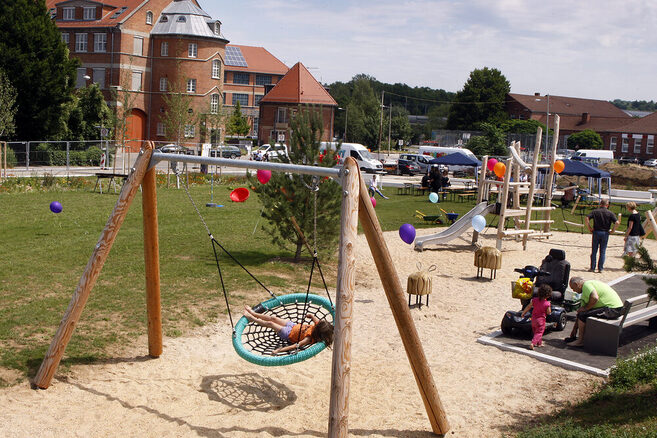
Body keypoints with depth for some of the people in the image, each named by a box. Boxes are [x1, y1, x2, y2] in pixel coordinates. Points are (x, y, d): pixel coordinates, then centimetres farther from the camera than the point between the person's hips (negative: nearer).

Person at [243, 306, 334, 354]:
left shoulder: (310, 338, -38)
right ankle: (253, 314, 38)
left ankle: (251, 318, 30)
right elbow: (311, 316, 5)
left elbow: (297, 345, -43)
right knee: (272, 318, 15)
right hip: (293, 325, 7)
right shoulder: (318, 324, -19)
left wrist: (280, 350, -45)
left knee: (270, 323, 4)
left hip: (289, 334, -7)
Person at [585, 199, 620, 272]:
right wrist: (613, 230, 1)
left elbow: (586, 218, -11)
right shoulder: (610, 213, -1)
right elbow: (617, 222, -12)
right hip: (605, 233, 0)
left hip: (596, 232, 0)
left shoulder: (595, 211, 1)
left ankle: (592, 268, 7)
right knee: (602, 252, 7)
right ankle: (600, 268, 5)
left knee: (594, 251, 7)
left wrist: (589, 228, -3)